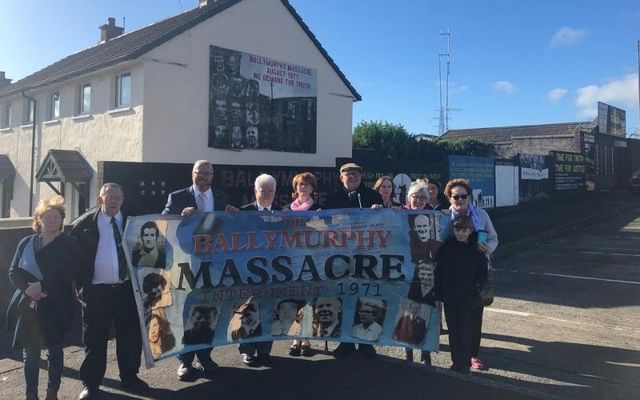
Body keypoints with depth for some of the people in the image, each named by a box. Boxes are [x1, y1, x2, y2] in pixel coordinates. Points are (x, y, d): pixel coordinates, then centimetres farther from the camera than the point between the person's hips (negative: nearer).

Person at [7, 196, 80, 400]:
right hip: (27, 305, 3)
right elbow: (13, 271, 3)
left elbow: (70, 273, -11)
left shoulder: (69, 244, -1)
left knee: (54, 349, 8)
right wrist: (27, 289, -15)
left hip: (55, 307, -2)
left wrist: (42, 285, -20)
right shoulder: (26, 243, 8)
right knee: (30, 352, 9)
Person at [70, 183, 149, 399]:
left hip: (127, 288, 2)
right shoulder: (85, 223, 0)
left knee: (131, 335, 10)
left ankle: (129, 377, 26)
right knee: (95, 338, 6)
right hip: (97, 290, -2)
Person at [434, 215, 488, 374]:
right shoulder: (447, 247, -2)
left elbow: (482, 274, 2)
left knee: (465, 331, 2)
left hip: (467, 298, -2)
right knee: (453, 330, 11)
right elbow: (439, 271, 0)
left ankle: (465, 363, 14)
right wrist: (439, 293, -3)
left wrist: (476, 291, -6)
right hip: (449, 297, 2)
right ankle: (456, 361, 23)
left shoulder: (476, 250, -5)